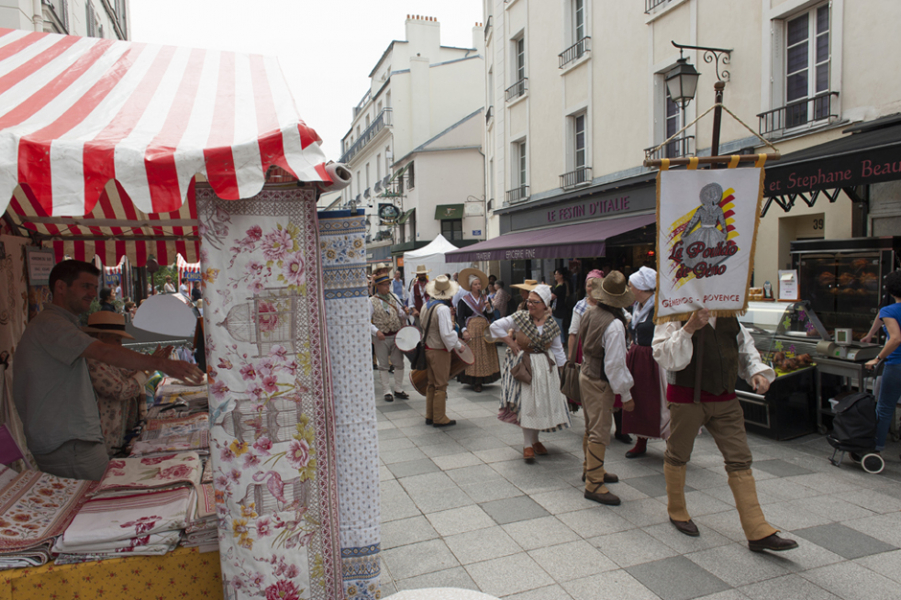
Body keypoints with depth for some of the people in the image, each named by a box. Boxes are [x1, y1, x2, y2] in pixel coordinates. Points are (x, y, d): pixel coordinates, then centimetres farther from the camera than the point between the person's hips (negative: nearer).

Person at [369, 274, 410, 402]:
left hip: (396, 335, 3)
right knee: (383, 365, 6)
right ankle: (387, 391, 16)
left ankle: (398, 389, 21)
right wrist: (376, 331, -21)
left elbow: (402, 314, 10)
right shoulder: (372, 301, -4)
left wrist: (405, 313, -13)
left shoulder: (394, 297, 7)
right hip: (381, 337, -3)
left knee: (399, 363, 8)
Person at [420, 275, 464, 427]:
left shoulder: (427, 306, 7)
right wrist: (458, 345, -10)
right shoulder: (442, 308, -20)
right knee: (441, 385, 2)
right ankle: (439, 419, 8)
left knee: (431, 384, 16)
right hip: (440, 351, -8)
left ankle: (430, 416, 24)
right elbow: (446, 333, -24)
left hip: (428, 349, 8)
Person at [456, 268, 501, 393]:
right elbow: (460, 318, -4)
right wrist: (464, 330, -18)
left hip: (485, 329, 4)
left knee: (486, 354, 3)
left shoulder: (485, 298, 11)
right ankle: (475, 383, 0)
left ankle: (482, 380, 13)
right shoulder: (464, 300, 0)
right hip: (471, 330, -4)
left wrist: (489, 307, -16)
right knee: (473, 355, -6)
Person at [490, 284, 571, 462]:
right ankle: (527, 445, 5)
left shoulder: (552, 324, 0)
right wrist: (510, 343, -11)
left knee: (542, 402, 9)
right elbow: (495, 326, -9)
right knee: (527, 403, -4)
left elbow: (557, 349, 8)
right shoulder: (520, 317, -11)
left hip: (545, 366, 4)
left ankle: (535, 439, 27)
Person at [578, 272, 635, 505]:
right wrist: (626, 395, -15)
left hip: (586, 374, 9)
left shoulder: (589, 313, -1)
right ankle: (593, 484, 6)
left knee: (593, 427, 22)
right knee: (600, 432, -1)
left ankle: (592, 468, 39)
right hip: (600, 382, -9)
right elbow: (614, 364, -23)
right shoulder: (614, 325, -24)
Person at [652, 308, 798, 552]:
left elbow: (744, 345, 19)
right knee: (677, 456, 11)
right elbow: (664, 356, -25)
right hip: (687, 398, -5)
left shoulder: (729, 315, 7)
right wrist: (689, 328, -34)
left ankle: (758, 531, 11)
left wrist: (756, 371, 2)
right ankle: (677, 512, 34)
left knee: (740, 460, 4)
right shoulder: (676, 317, -14)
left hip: (725, 398, 5)